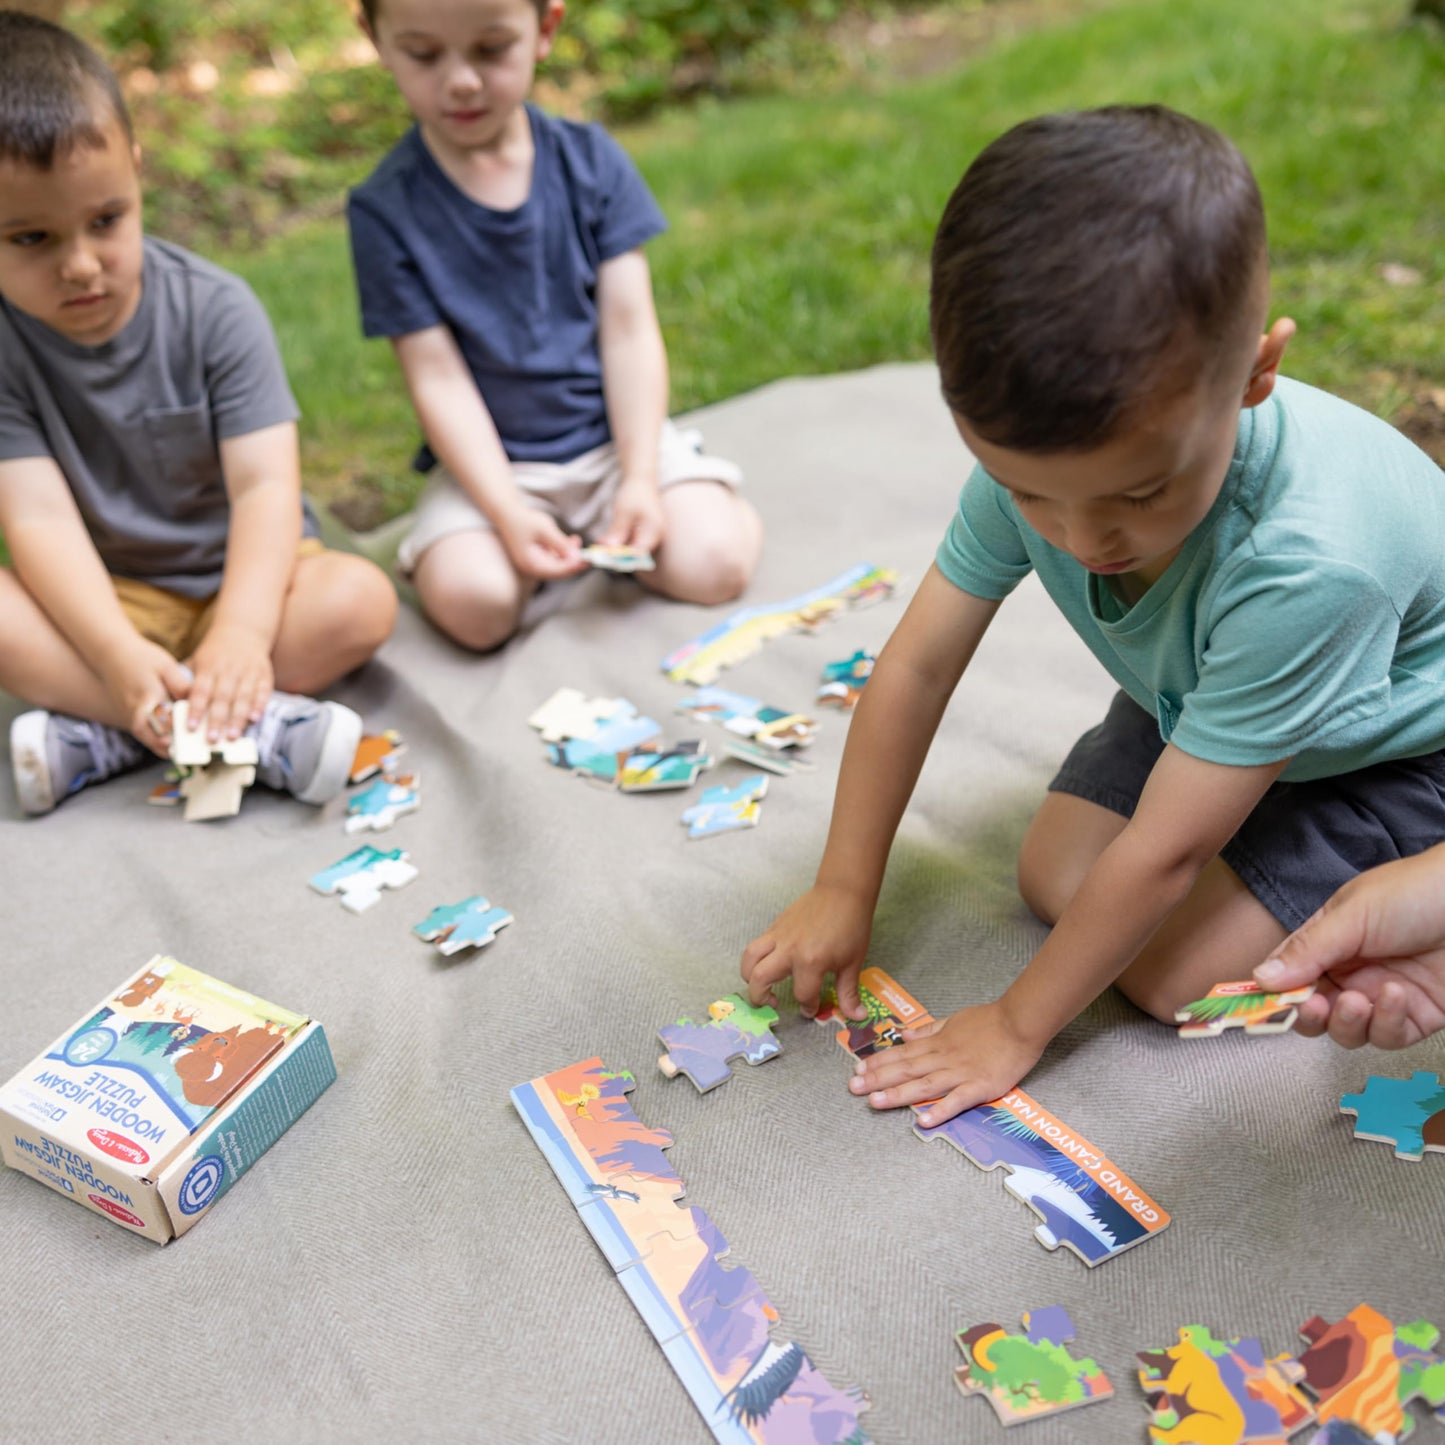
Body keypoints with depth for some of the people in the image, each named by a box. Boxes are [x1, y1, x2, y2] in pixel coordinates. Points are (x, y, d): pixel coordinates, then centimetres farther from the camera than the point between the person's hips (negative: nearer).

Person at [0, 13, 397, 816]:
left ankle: (99, 735, -23)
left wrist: (241, 634, -38)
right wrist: (119, 656, -36)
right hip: (101, 600, 1)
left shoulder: (216, 310, -14)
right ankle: (258, 725, -30)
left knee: (359, 600, -29)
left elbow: (265, 485, -22)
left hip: (236, 577, 0)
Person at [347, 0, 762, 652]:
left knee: (713, 563, -22)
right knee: (473, 601, -27)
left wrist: (639, 480, -15)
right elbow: (438, 378, -10)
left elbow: (629, 329, -5)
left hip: (615, 433, 1)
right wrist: (507, 514, -22)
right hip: (490, 459, 0)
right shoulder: (385, 209, -7)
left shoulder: (592, 159, -1)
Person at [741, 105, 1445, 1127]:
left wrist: (1018, 1025, -23)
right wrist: (843, 889, -13)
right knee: (1054, 877, -3)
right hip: (1194, 688, 6)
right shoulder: (1036, 454, -29)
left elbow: (1164, 853, -34)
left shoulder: (1305, 562, -44)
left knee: (1172, 971, -15)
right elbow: (916, 665, -19)